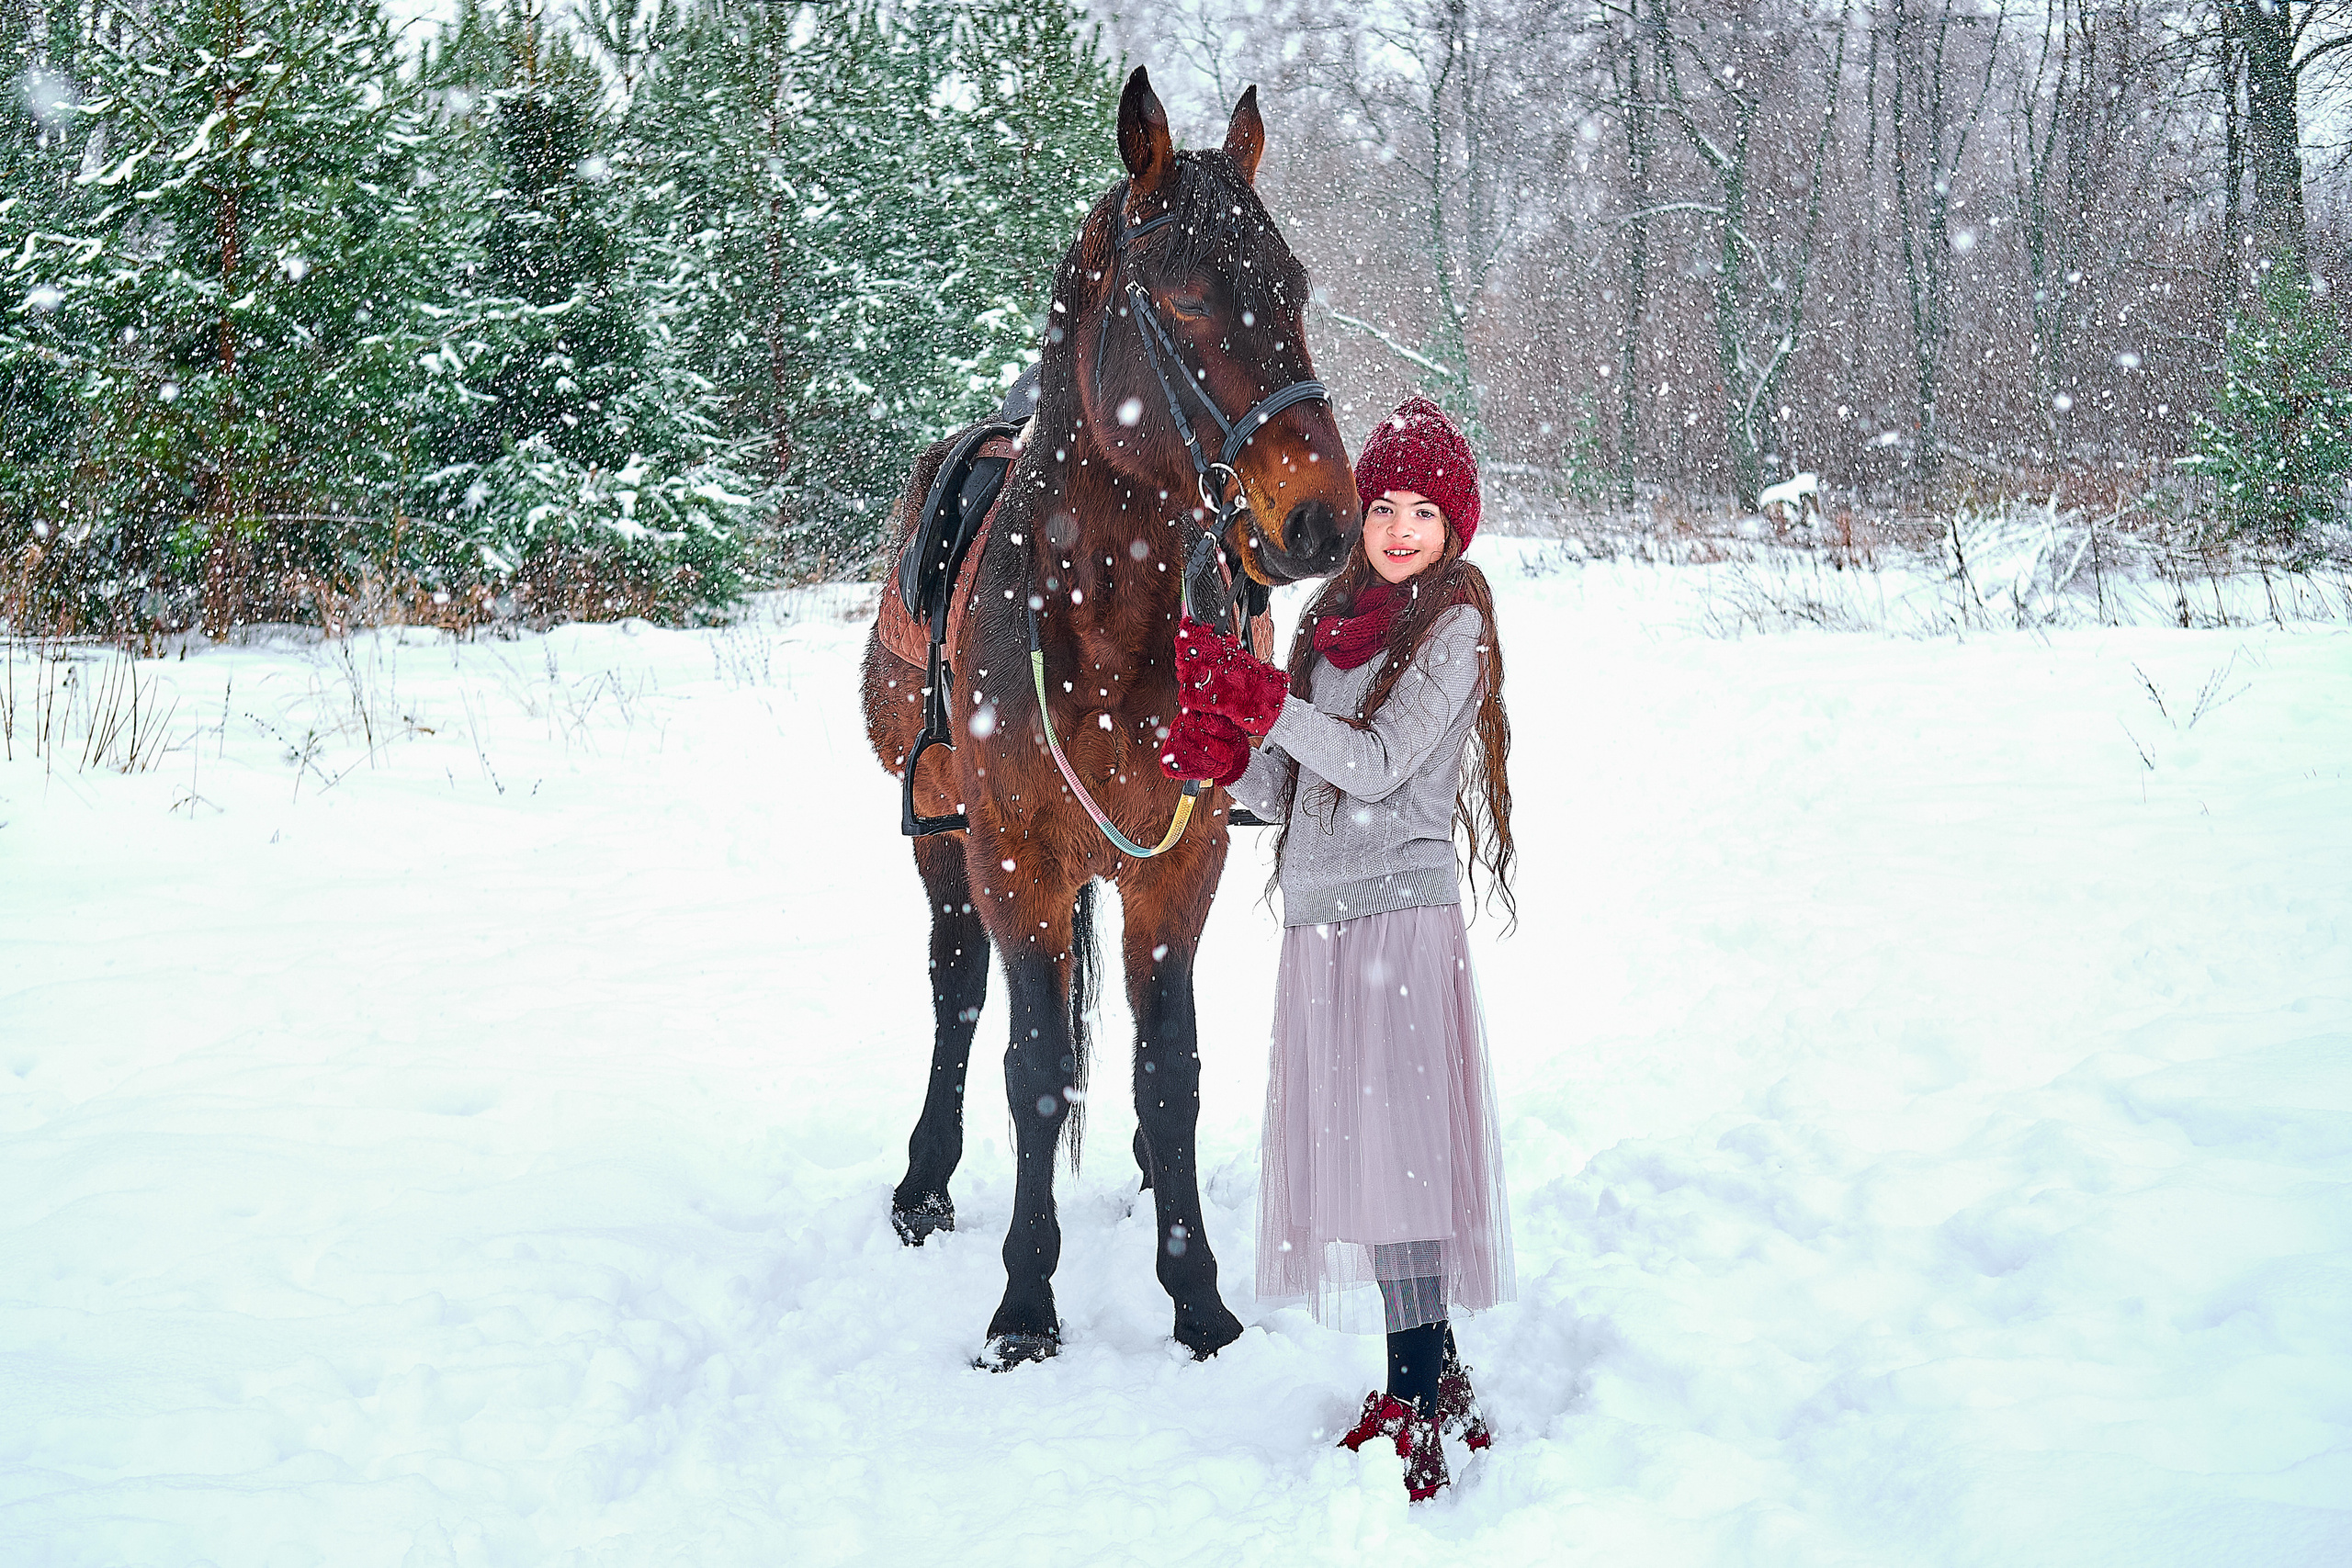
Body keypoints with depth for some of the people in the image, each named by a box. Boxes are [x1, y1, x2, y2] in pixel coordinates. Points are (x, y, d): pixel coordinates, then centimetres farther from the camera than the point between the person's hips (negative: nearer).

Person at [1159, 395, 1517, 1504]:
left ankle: (1416, 1415, -7)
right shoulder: (1330, 620, 16)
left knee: (1396, 1149, -11)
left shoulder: (1454, 626, -4)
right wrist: (1223, 756, -5)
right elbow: (1289, 794, 15)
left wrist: (1263, 700, -21)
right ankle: (1436, 1374, 19)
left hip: (1400, 917, -7)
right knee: (1346, 1150, 9)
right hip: (1316, 916, 7)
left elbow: (1380, 764, -15)